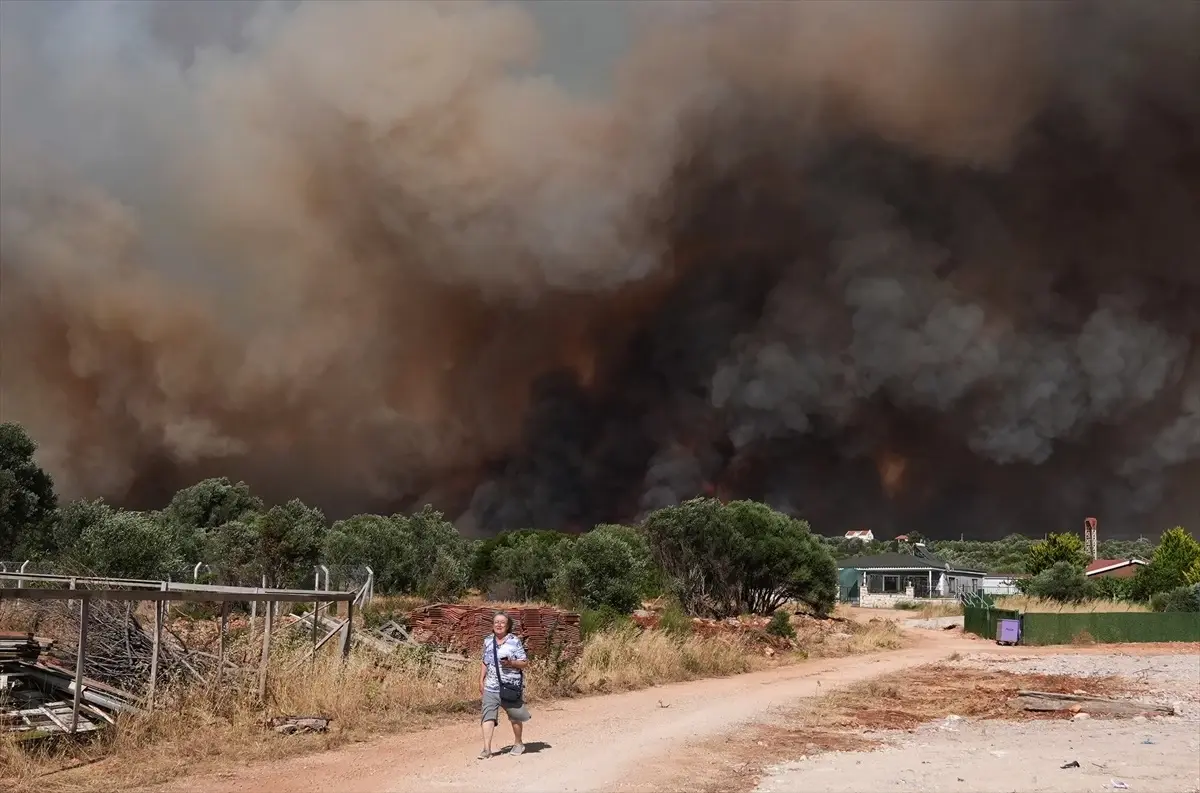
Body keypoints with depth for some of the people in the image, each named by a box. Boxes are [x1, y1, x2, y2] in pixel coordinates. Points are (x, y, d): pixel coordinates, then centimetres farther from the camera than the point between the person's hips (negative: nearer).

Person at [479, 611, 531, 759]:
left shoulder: (514, 642, -6)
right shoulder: (488, 641, 8)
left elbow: (524, 662, -5)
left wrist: (511, 663, -22)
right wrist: (481, 680, 10)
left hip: (511, 686, -3)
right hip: (491, 687, 3)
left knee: (515, 717, 11)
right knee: (488, 716, -10)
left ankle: (518, 743, 33)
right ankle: (486, 749, -13)